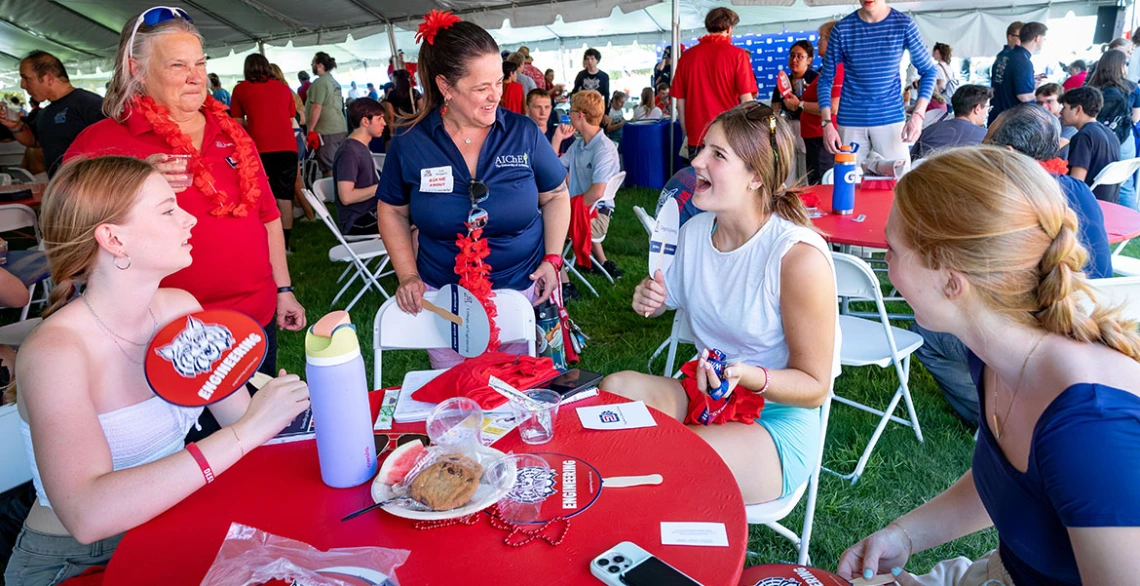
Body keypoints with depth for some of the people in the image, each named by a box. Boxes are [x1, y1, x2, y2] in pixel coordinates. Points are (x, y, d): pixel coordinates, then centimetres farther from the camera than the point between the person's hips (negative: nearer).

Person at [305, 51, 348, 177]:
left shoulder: (320, 82, -10)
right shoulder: (335, 82, 17)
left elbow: (317, 107, -16)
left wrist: (311, 130, -14)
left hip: (326, 131, -9)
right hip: (341, 129, 9)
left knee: (329, 169, -7)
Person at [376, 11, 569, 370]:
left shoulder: (523, 132, -8)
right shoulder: (409, 141, -8)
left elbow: (555, 195, 5)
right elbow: (392, 211, 5)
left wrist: (553, 258, -7)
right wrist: (408, 276, -4)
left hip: (522, 291, 0)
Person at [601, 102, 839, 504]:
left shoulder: (799, 256, -21)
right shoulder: (694, 231, -1)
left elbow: (814, 387, -14)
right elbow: (673, 299, 19)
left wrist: (747, 376, -32)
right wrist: (650, 301, -5)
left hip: (778, 422, -6)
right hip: (700, 394, 6)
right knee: (616, 388, -21)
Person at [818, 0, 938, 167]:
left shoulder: (904, 24, -2)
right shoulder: (842, 28, -2)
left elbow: (929, 71, 4)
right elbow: (826, 79, 2)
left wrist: (918, 114, -10)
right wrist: (827, 122, -10)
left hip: (891, 118, 0)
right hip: (850, 121, 0)